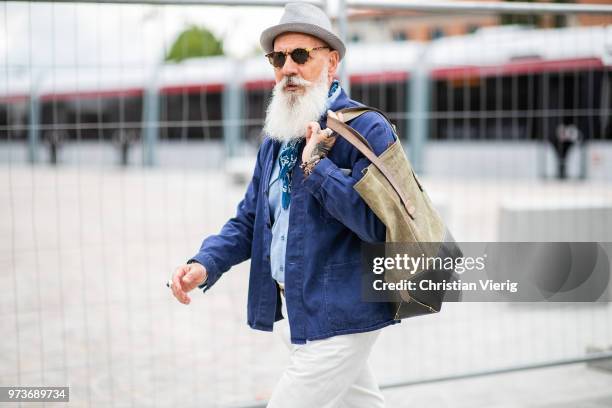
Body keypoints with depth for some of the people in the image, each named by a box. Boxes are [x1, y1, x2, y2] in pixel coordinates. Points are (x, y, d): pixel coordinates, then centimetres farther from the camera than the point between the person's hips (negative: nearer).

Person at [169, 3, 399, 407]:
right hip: (295, 314, 8)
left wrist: (317, 166, -22)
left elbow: (379, 224, -24)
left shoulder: (366, 128, -14)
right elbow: (249, 220, 13)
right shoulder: (277, 138, 12)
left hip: (339, 317, -8)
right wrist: (205, 265, -4)